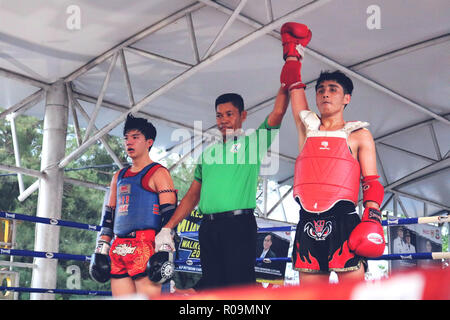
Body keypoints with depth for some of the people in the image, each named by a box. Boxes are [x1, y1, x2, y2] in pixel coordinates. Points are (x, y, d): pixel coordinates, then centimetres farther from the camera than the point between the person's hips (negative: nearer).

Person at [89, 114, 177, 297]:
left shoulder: (158, 173, 1)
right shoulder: (119, 176, 23)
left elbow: (169, 215, -6)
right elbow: (108, 215, 25)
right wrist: (101, 250, 17)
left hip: (145, 247, -7)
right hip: (118, 248, 7)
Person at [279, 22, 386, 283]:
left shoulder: (358, 134, 9)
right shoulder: (308, 127, 18)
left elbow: (371, 182, 3)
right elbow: (293, 85, 25)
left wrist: (372, 218, -10)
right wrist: (292, 51, 30)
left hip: (342, 220, -4)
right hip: (308, 223, 4)